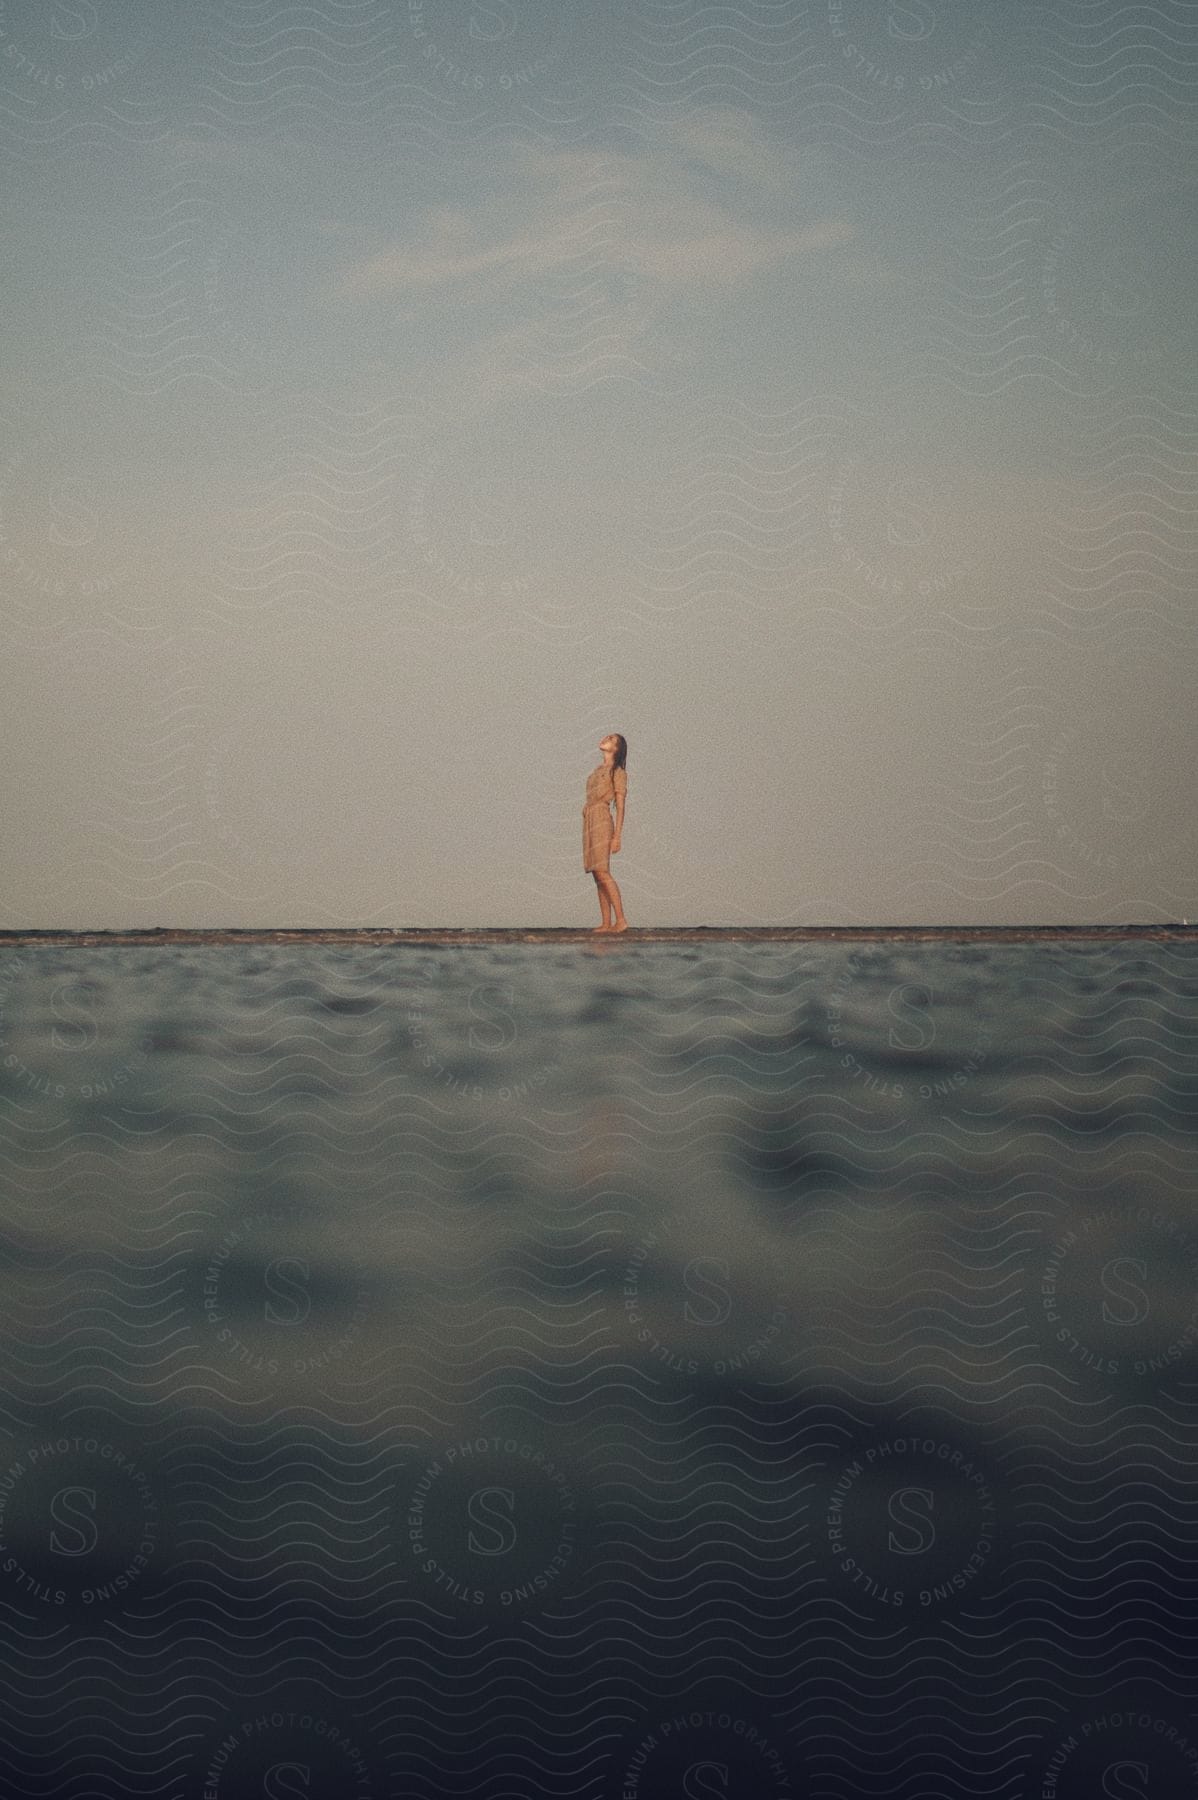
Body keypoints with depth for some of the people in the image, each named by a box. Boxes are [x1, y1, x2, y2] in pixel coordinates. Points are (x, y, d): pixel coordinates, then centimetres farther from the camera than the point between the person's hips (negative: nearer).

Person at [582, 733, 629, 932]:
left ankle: (621, 920, -17)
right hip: (589, 821, 8)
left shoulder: (618, 772, -2)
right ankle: (606, 923, 0)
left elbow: (620, 806, -7)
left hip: (602, 820, -8)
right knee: (597, 875, 2)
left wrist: (617, 836, -14)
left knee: (602, 872, -16)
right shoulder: (597, 771, 20)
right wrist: (588, 832, 16)